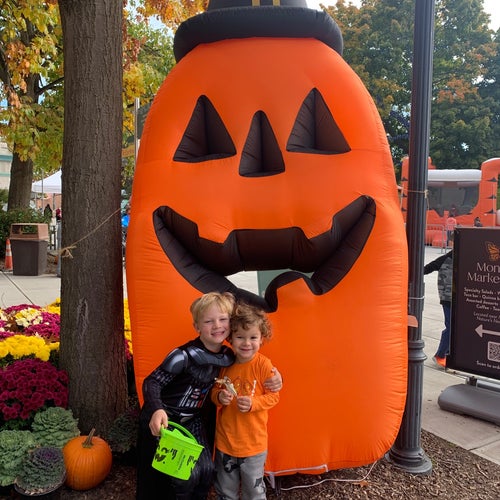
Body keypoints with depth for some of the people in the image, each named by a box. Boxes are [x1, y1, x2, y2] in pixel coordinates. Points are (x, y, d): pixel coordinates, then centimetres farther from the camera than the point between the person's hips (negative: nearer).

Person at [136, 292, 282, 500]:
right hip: (164, 419, -6)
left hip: (193, 420, 6)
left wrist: (273, 377, -11)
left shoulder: (229, 356, -6)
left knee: (206, 470, -4)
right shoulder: (184, 355, -25)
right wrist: (156, 410, -38)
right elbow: (152, 382, -21)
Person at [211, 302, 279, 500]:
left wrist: (253, 403, -26)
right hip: (225, 438, 4)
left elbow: (273, 396, -10)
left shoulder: (263, 364, -16)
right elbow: (215, 391, 7)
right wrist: (219, 397, -15)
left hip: (253, 441, -3)